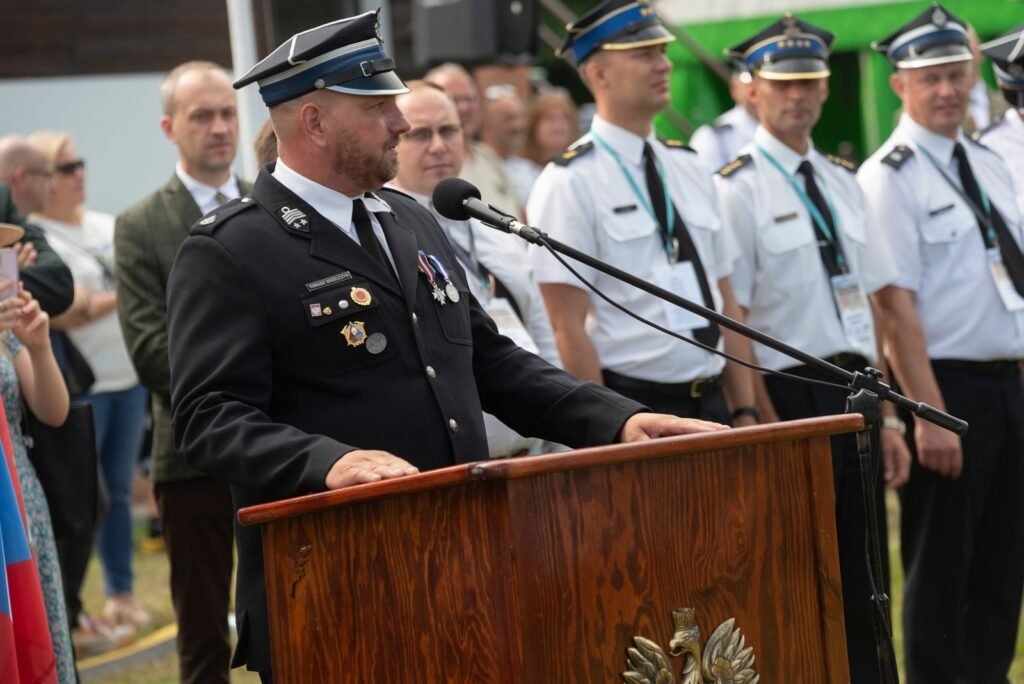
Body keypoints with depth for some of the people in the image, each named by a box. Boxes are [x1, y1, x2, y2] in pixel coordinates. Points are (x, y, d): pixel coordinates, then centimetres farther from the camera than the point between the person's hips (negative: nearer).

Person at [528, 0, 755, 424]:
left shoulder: (689, 169, 11)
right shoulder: (570, 183, -9)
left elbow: (726, 304, 13)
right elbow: (569, 330, -13)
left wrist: (745, 413, 7)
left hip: (711, 405, 6)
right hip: (632, 406, -6)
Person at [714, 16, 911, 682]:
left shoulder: (845, 181, 14)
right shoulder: (738, 187, -6)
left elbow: (871, 305, 14)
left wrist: (888, 415, 10)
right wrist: (766, 427, -14)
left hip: (856, 399, 6)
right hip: (792, 399, -6)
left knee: (864, 586, 10)